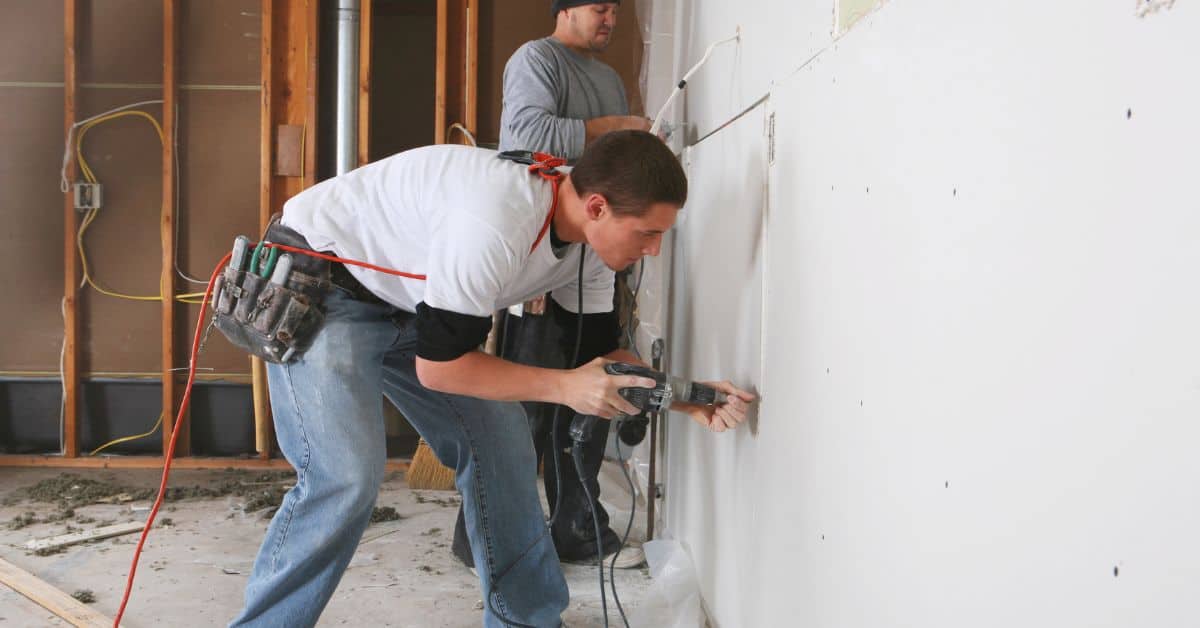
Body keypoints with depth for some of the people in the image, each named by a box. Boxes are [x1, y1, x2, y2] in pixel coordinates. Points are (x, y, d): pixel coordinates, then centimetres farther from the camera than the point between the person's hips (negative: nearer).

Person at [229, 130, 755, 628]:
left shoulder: (589, 241, -9)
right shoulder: (496, 223, -36)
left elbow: (601, 351, 1)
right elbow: (437, 365, -28)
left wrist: (690, 399, -12)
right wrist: (565, 387, -28)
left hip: (405, 306, 8)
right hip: (319, 284, -8)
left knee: (499, 441, 2)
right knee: (346, 475, -22)